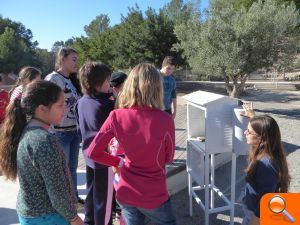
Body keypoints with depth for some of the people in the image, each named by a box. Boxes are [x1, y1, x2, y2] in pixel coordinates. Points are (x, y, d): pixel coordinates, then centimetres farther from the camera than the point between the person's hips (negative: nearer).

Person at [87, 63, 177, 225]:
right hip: (153, 196, -2)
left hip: (126, 193, 2)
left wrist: (119, 162, 4)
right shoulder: (165, 120, -22)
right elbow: (168, 159, -6)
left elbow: (92, 152, -7)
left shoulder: (116, 117, -16)